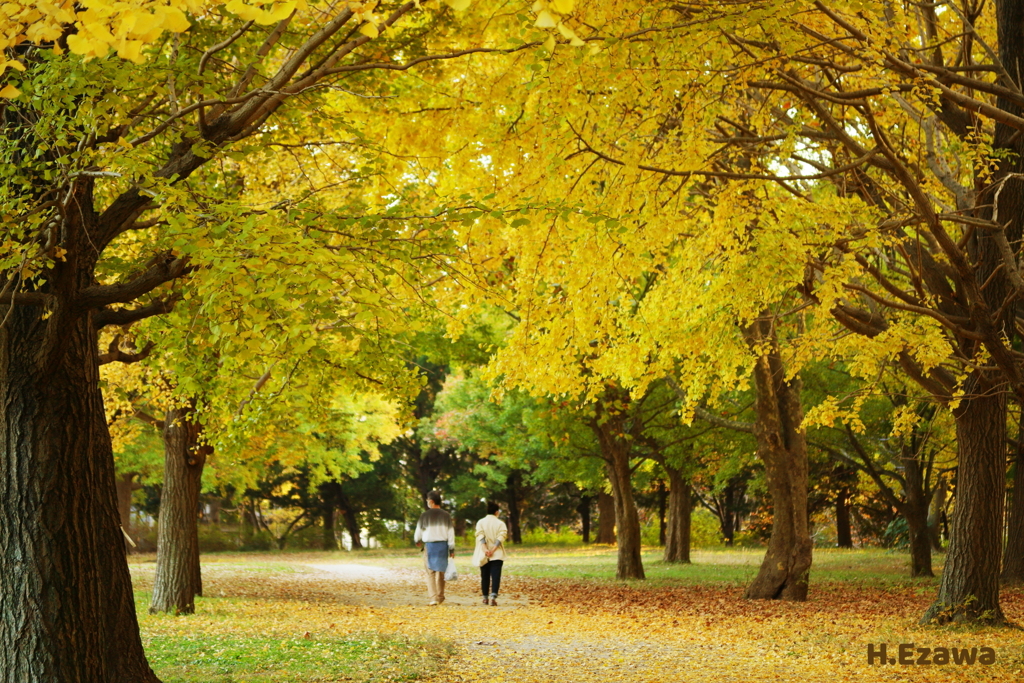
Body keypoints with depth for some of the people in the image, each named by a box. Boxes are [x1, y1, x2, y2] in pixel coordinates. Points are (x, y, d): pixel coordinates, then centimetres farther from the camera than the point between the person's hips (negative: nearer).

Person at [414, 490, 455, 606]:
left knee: (430, 572, -1)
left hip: (430, 545, -3)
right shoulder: (446, 516, 3)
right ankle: (440, 596, 22)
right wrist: (452, 549, 5)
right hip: (443, 545, 3)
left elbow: (419, 530, 7)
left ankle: (434, 598, -12)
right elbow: (451, 533, 1)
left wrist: (417, 541, 28)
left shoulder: (425, 515, -3)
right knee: (440, 571, 14)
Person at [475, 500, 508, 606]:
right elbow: (501, 537, -12)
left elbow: (480, 536, -10)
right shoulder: (500, 523, 0)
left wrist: (485, 549, -17)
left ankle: (485, 597, 21)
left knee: (485, 576, 14)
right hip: (497, 554, -2)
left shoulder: (481, 522, 4)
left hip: (484, 555, 2)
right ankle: (493, 596, -24)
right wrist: (493, 550, -15)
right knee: (496, 576, -7)